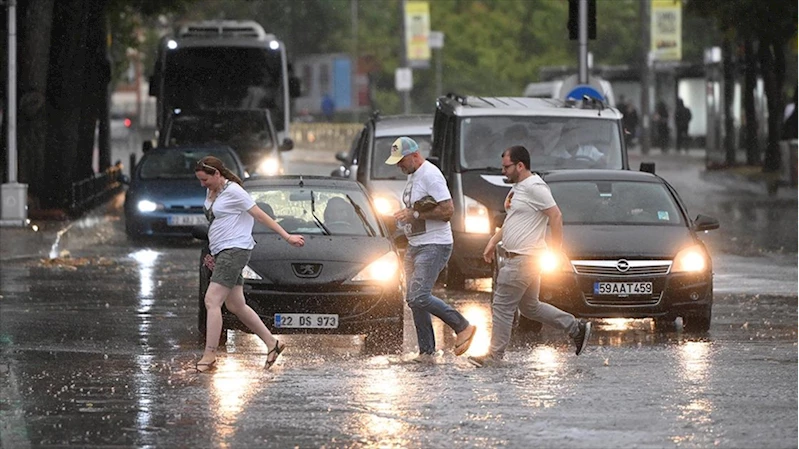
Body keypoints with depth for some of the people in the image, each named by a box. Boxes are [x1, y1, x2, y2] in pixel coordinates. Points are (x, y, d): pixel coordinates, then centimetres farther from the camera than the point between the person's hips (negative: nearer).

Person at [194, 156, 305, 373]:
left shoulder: (233, 192, -11)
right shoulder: (212, 194, 16)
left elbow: (261, 216, -9)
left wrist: (287, 237, -8)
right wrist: (213, 255, 17)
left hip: (234, 250, -10)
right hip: (221, 253, 10)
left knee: (212, 301, -15)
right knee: (236, 306, 10)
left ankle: (209, 355, -16)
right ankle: (272, 343, 19)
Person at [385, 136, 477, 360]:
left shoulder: (430, 175, -16)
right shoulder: (412, 175, 15)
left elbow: (447, 210, -22)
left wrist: (415, 215, -20)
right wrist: (405, 215, 9)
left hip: (434, 246, -10)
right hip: (415, 245, 10)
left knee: (419, 297, -18)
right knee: (413, 299, 6)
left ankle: (463, 327, -4)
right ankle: (426, 351, 12)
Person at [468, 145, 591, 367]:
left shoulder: (535, 187, -16)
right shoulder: (518, 188, 16)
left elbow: (556, 217, -19)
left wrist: (555, 252, -20)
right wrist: (493, 241, 19)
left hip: (523, 259, -11)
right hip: (517, 258, 11)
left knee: (502, 306, -6)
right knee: (530, 307, 17)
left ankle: (494, 355, -1)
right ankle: (577, 328, 21)